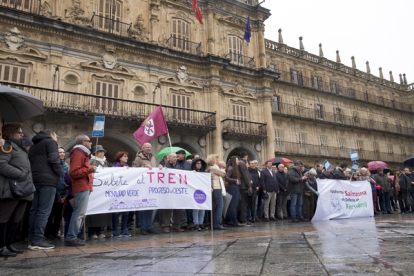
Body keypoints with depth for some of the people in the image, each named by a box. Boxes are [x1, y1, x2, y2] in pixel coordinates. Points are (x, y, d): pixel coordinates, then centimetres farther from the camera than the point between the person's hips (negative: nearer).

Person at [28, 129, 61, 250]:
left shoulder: (33, 146, 27)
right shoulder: (50, 142, 2)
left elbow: (30, 163, 22)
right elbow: (53, 159, -11)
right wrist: (59, 174, -3)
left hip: (35, 180, 9)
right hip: (48, 180, -8)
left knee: (34, 210, 9)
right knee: (44, 211, -9)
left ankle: (32, 239, 10)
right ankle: (37, 241, -11)